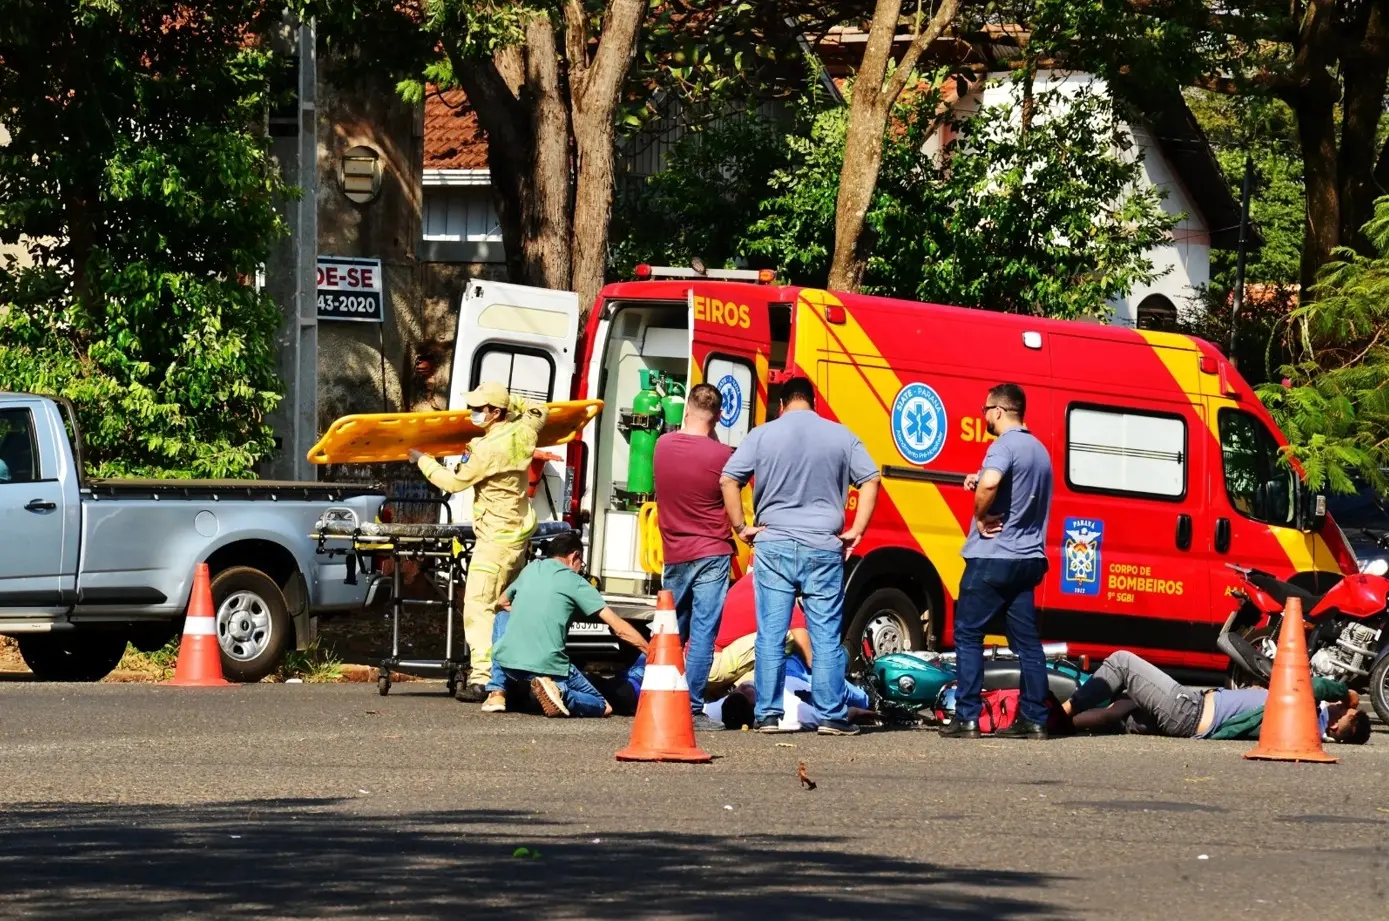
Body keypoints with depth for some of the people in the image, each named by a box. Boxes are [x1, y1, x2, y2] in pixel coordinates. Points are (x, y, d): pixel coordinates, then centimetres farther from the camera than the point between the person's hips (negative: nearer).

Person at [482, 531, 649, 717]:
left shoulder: (530, 569, 16)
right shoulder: (575, 582, 3)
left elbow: (503, 602, 36)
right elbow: (619, 628, -1)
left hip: (507, 660, 4)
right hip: (547, 665, -4)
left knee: (504, 617, 34)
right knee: (602, 707, 13)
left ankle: (497, 692, 17)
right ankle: (559, 693, -19)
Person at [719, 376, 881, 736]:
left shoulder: (762, 435, 2)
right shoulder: (840, 436, 5)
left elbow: (728, 480, -3)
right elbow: (870, 480, 3)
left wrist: (741, 527, 3)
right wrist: (856, 531, 4)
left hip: (774, 546, 0)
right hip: (823, 548, 0)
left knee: (771, 636, 3)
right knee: (826, 636, 4)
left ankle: (768, 715, 3)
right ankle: (831, 716, 3)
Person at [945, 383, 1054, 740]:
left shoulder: (1005, 446, -14)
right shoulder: (1039, 450, 15)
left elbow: (989, 483, -34)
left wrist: (981, 518, -16)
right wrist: (979, 482, 12)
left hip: (993, 558, -8)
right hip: (1029, 559, 8)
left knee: (968, 635, -1)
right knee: (1027, 640, 9)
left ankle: (967, 718, -5)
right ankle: (1034, 718, 7)